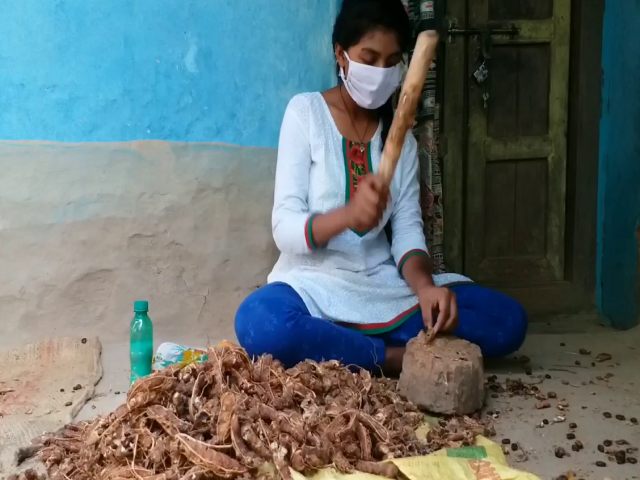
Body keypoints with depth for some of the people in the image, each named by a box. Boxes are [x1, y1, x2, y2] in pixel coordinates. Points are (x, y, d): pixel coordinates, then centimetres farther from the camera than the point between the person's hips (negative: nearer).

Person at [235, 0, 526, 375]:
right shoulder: (306, 111, -4)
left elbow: (408, 229, -2)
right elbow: (285, 228, -13)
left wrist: (424, 285, -25)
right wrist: (347, 215, -34)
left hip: (383, 285, 4)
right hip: (316, 284, -4)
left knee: (507, 319, -15)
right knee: (260, 322, -38)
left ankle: (335, 346, -16)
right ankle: (399, 359, -19)